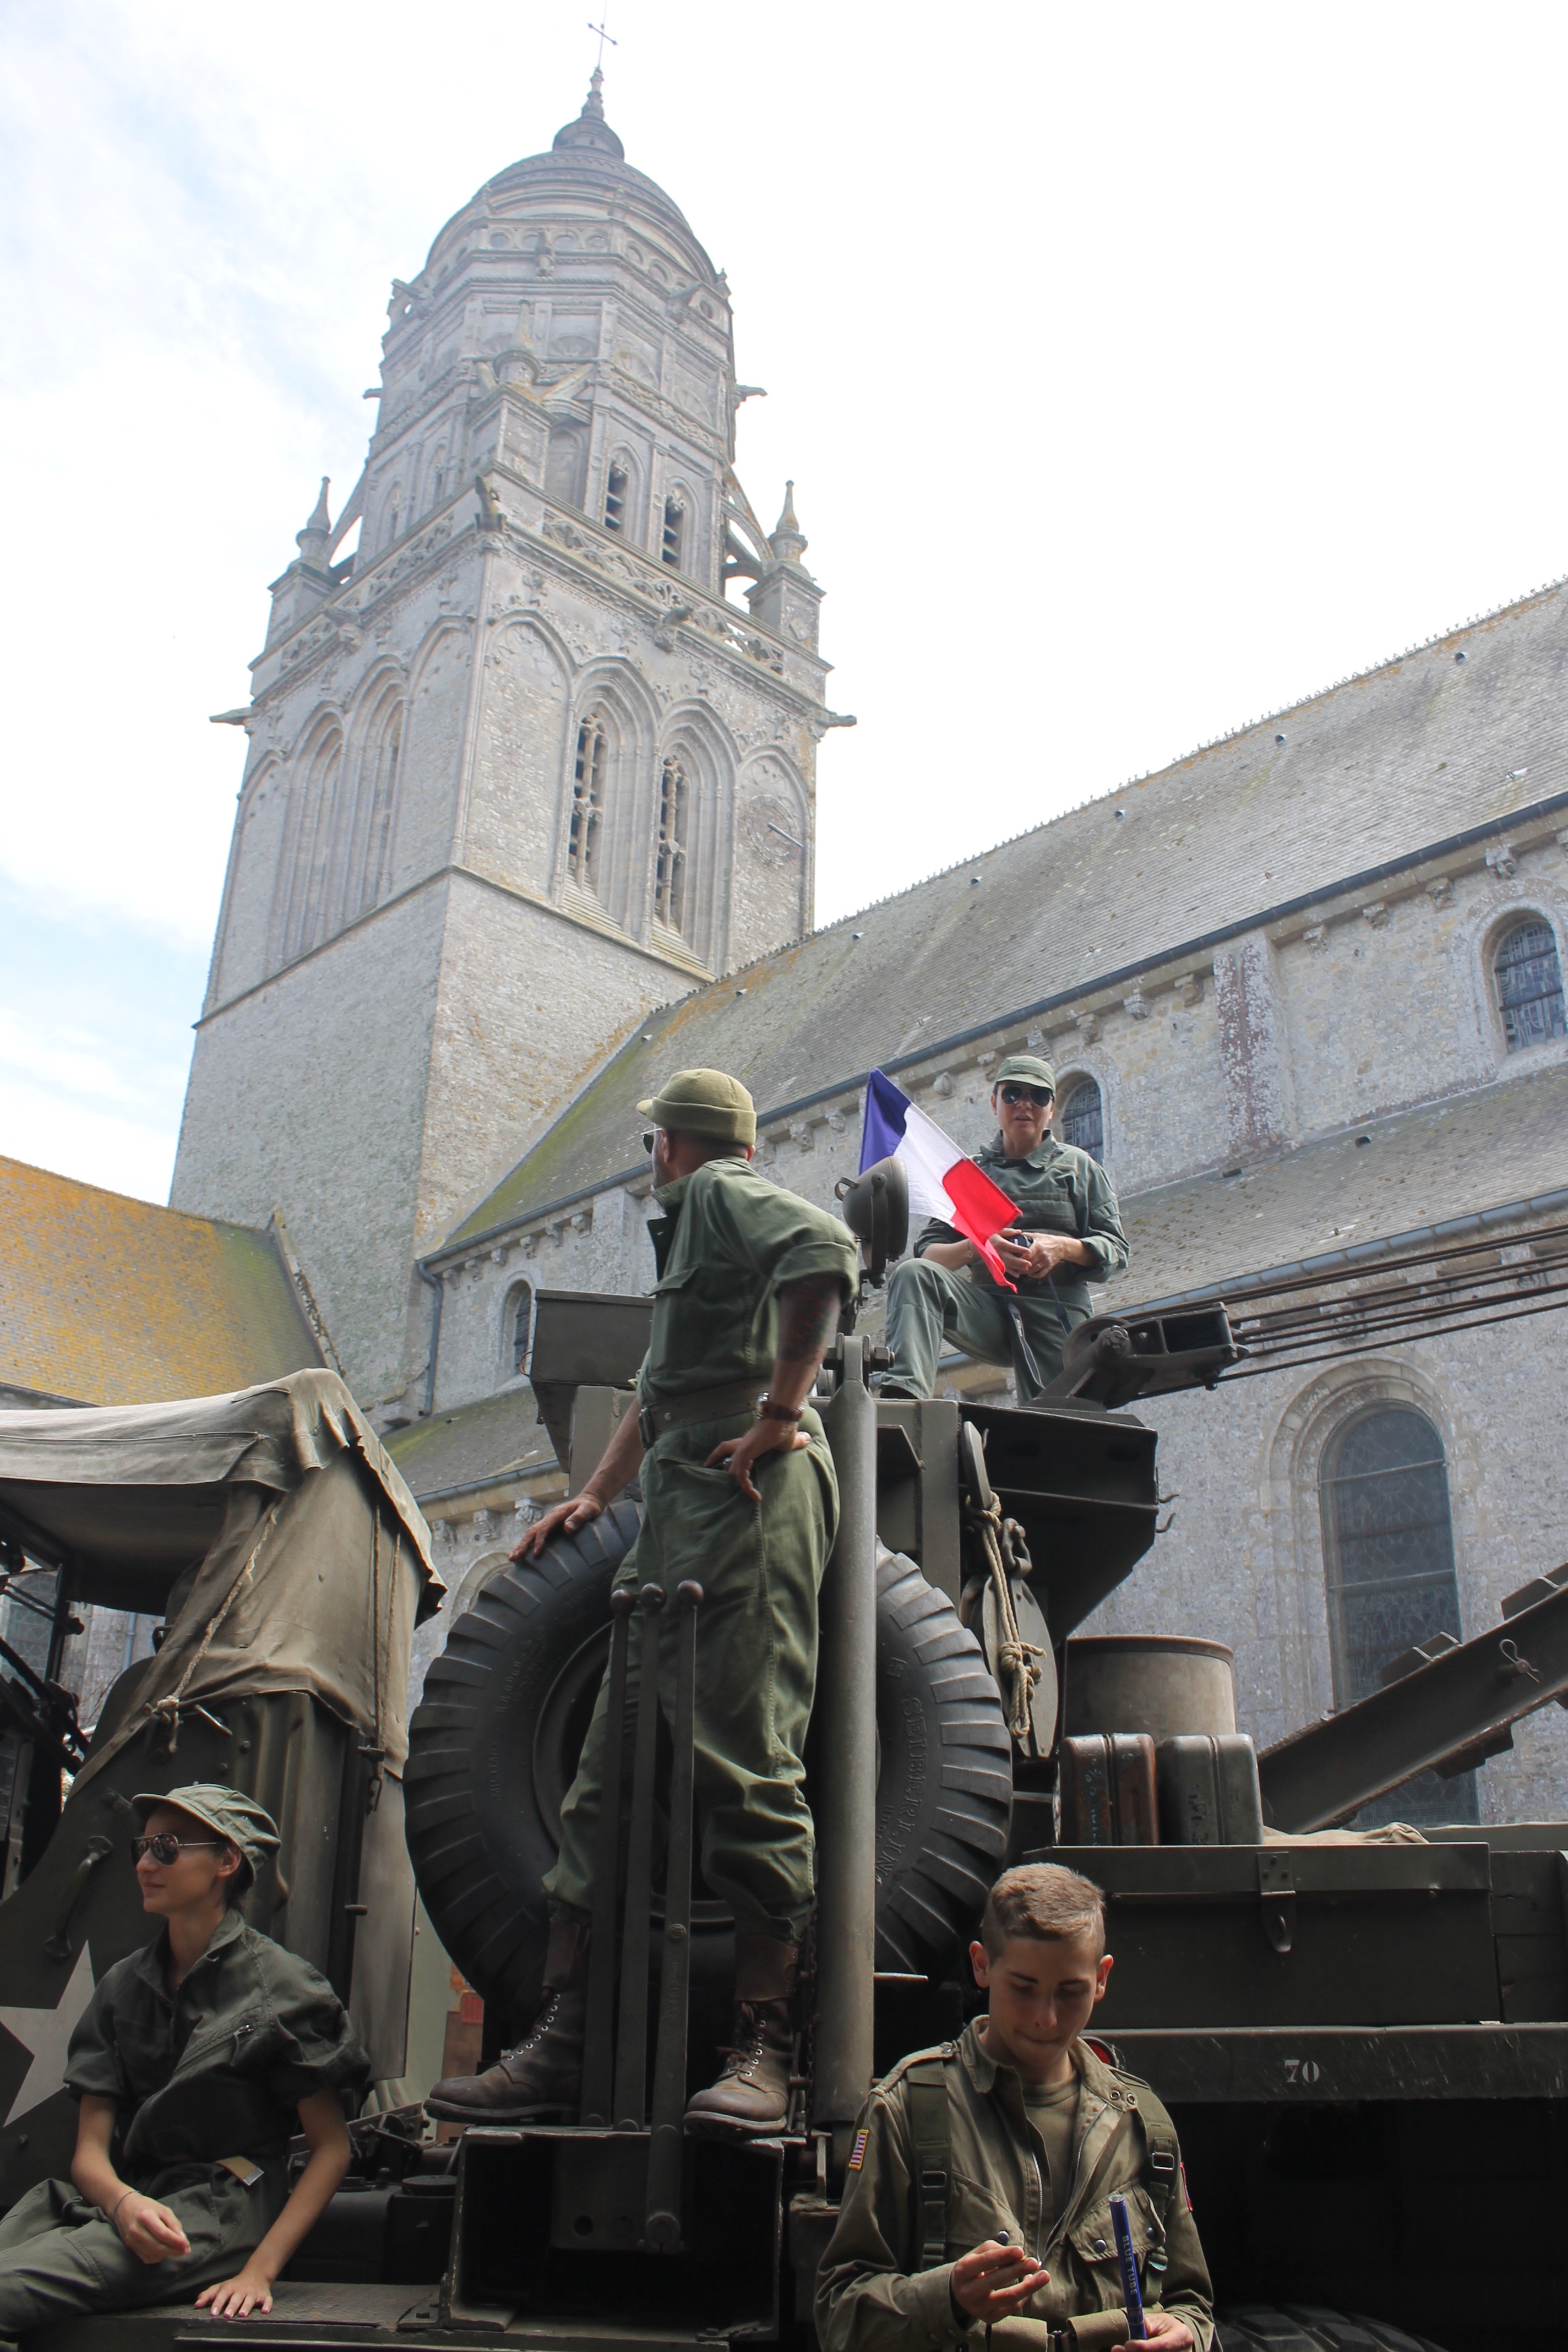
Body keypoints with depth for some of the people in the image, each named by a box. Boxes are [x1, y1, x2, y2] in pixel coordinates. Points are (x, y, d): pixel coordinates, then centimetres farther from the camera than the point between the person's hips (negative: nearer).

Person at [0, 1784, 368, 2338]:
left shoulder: (283, 1986, -3)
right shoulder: (123, 1985, 12)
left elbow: (332, 2147, -2)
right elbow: (90, 2150, 6)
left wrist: (260, 2270, -14)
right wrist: (124, 2203, -18)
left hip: (224, 2205, -6)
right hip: (122, 2194, 6)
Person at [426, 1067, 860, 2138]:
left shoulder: (723, 1190, 2)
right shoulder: (694, 1222, 33)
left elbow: (822, 1251, -21)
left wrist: (779, 1414, -18)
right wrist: (595, 1497, 33)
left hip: (749, 1488, -10)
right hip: (679, 1499, 10)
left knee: (746, 1766, -13)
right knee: (612, 1765, 4)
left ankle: (763, 2051, -11)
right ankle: (563, 2042, 5)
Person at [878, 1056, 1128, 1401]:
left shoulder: (1078, 1166, 19)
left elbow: (1116, 1250, 11)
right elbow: (926, 1251, 10)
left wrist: (1064, 1248, -10)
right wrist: (973, 1248, -12)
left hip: (1058, 1310, 0)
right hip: (989, 1303, 0)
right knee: (914, 1274, -29)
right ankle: (902, 1397, -47)